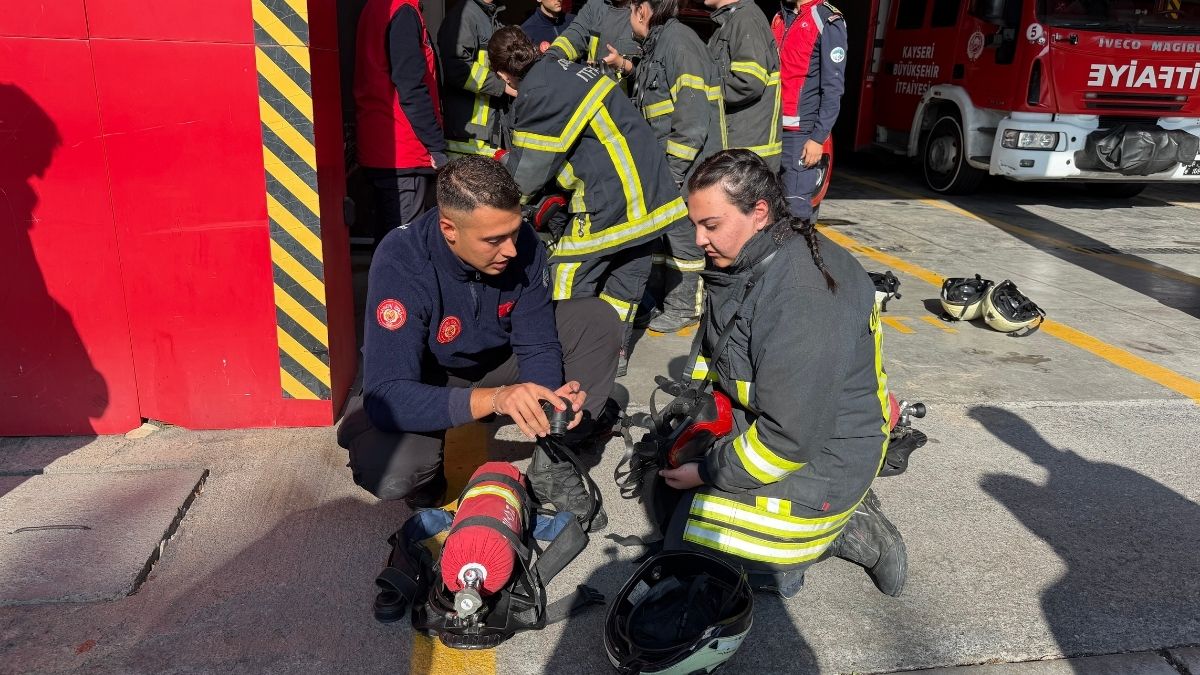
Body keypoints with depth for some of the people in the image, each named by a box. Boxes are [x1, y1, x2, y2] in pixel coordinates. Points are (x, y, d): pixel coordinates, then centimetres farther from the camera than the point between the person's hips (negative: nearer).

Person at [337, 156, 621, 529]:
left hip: (497, 359, 5)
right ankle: (429, 477, 4)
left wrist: (549, 399, -35)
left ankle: (552, 468, -5)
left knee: (598, 320, -15)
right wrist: (494, 398, -53)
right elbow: (389, 397, -39)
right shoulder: (401, 263, -34)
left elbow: (538, 344, -12)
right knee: (388, 473, -35)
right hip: (425, 383, -4)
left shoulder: (523, 242, -22)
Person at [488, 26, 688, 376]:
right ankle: (616, 350, 28)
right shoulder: (565, 68, 12)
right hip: (652, 191, 9)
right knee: (628, 270, 17)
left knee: (569, 273, 4)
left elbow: (525, 173, -5)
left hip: (610, 197, -9)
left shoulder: (537, 95, -13)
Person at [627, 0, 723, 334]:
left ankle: (683, 309, 11)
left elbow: (693, 119, -21)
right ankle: (655, 298, 27)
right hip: (662, 164, 9)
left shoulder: (678, 40, -15)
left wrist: (672, 170, -20)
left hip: (686, 164, -9)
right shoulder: (654, 47, 16)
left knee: (681, 233, -1)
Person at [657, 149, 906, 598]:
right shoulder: (740, 263, -2)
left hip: (817, 455, -10)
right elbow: (710, 349, 15)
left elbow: (789, 437, -29)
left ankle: (845, 532, 3)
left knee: (690, 548, -8)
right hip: (754, 421, 10)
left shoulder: (803, 301, -32)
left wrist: (709, 473, -17)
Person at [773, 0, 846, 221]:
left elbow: (833, 88, -10)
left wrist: (818, 138, -17)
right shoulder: (779, 19, 18)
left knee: (795, 207, -9)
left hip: (800, 134, -7)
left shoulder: (828, 22, -5)